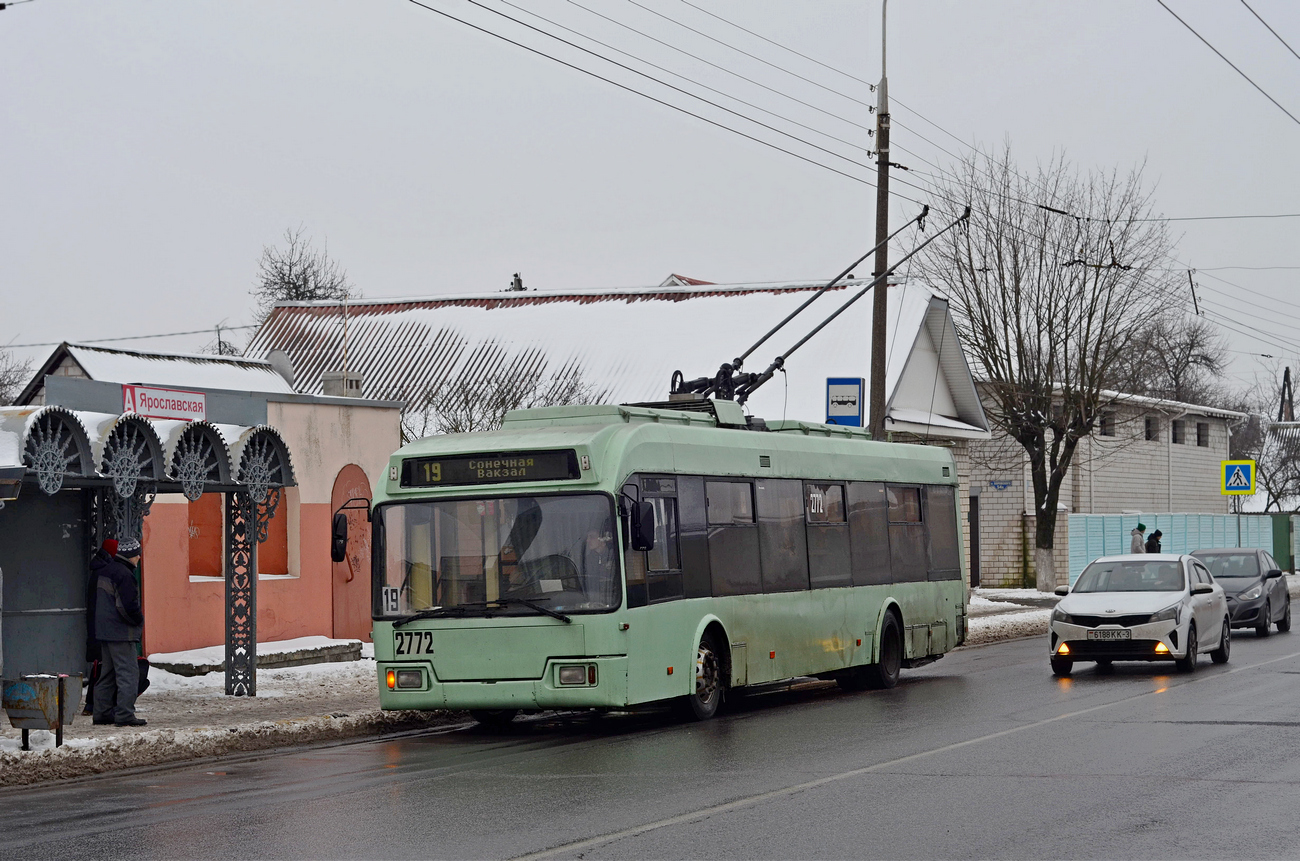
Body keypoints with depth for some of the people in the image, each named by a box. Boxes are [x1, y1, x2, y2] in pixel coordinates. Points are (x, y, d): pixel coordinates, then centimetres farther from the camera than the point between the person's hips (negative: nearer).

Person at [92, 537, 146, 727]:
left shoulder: (104, 570, 11)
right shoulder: (124, 574, -18)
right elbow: (128, 606, -23)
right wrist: (139, 620, -4)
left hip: (104, 631, 10)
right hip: (121, 633, -10)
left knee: (108, 673, 16)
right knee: (128, 673, -7)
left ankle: (102, 712, 18)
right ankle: (124, 715, -10)